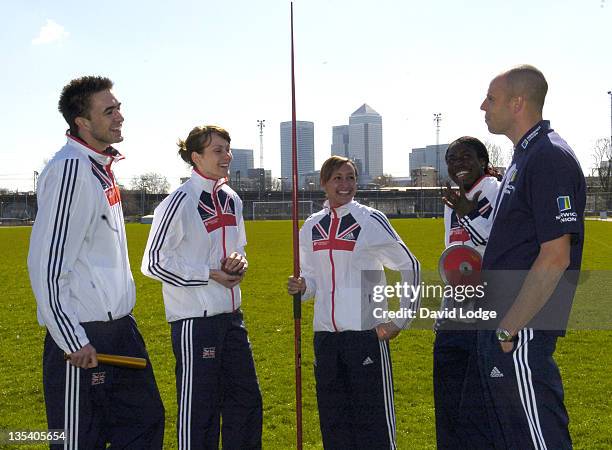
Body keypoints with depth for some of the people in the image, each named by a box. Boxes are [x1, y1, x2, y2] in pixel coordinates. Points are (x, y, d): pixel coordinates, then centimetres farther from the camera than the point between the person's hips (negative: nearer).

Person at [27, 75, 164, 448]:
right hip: (83, 339, -10)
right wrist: (73, 341, -21)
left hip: (120, 327, 10)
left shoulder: (103, 166, 12)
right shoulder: (70, 170, -17)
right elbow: (46, 265, -22)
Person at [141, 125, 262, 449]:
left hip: (231, 314, 8)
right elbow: (153, 263, -13)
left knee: (247, 400, 14)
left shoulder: (231, 199, 9)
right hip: (195, 320, -8)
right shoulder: (180, 202, -14)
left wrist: (239, 260, -1)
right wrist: (210, 275, -15)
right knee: (198, 409, 2)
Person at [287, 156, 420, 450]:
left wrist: (402, 318, -4)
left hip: (366, 332, -5)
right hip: (325, 335, 5)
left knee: (373, 417, -2)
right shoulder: (311, 227, 10)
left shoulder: (371, 221, -4)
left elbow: (410, 266, -1)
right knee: (333, 421, 11)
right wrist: (301, 287, -5)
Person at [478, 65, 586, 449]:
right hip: (502, 326, 10)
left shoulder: (549, 158, -16)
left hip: (523, 333, -10)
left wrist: (509, 330, -20)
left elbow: (555, 257, -22)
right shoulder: (524, 157, 15)